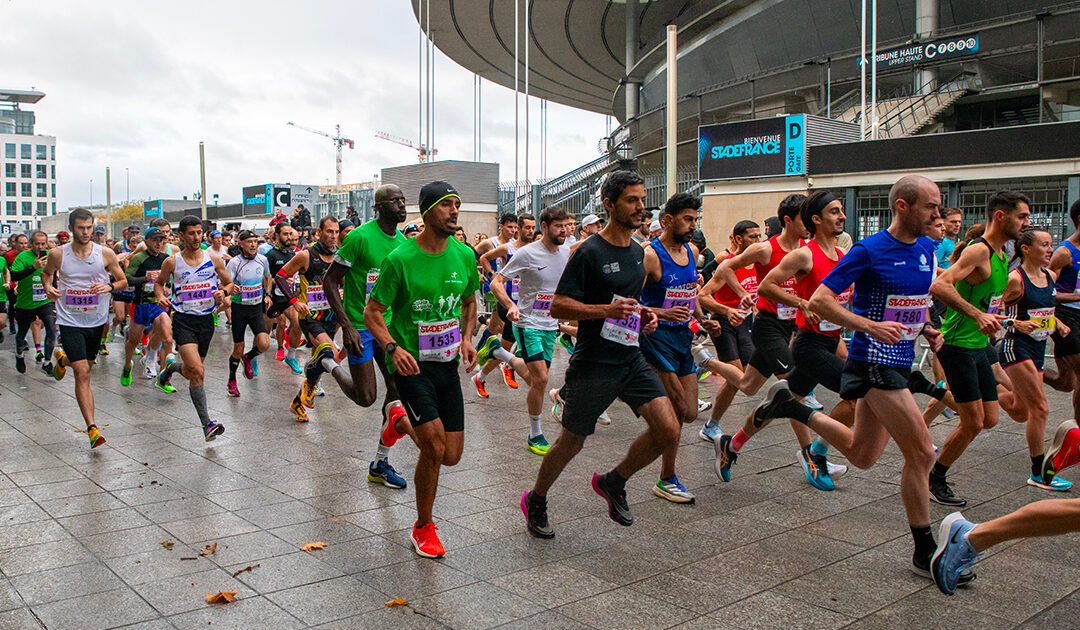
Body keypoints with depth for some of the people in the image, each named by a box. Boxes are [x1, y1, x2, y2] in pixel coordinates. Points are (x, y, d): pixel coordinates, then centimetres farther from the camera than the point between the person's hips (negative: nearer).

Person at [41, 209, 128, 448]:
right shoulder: (58, 254, -6)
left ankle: (63, 359, 59)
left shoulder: (106, 254, -7)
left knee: (85, 365, 22)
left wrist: (110, 286, -18)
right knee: (82, 373, -12)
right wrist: (48, 287, -6)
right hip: (70, 321, -2)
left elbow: (123, 281, 3)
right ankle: (92, 428, -9)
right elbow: (46, 272, 15)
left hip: (96, 320, 3)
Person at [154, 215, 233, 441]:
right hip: (183, 320, -3)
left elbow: (229, 283, 12)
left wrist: (223, 292, -11)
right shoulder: (172, 262, -3)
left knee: (191, 372, 16)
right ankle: (207, 424, -14)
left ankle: (171, 365, 52)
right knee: (197, 371, -18)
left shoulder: (213, 259, 1)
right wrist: (161, 297, -6)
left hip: (206, 320, 3)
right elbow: (159, 282, 15)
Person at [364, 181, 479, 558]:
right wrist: (393, 347, -24)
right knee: (435, 446, -15)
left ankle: (404, 423, 36)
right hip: (410, 363, -5)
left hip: (447, 362, 5)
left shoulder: (465, 256, 2)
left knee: (452, 455, 4)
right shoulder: (400, 259, -13)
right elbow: (372, 313, -7)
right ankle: (423, 528, 7)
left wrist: (467, 337, 1)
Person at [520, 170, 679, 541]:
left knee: (668, 430, -7)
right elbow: (558, 307, -15)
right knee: (571, 442, 6)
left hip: (631, 359, 6)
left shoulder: (638, 252, 11)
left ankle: (613, 482, 17)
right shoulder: (590, 253, -13)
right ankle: (535, 502, 33)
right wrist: (608, 310, -27)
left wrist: (643, 315, 6)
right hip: (593, 364, -6)